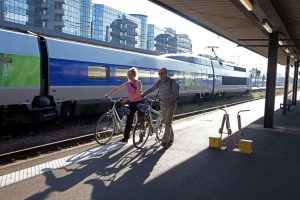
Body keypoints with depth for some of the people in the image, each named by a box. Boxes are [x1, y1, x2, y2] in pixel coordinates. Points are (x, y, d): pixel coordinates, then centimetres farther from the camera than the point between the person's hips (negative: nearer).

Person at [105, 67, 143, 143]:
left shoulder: (138, 82, -12)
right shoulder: (127, 83, 3)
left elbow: (137, 94, -23)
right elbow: (117, 89, 4)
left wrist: (127, 98, -27)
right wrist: (107, 95, -2)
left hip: (139, 102, -5)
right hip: (132, 103, 5)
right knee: (129, 120, 1)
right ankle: (125, 137, 3)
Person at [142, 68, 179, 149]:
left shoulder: (172, 82, -12)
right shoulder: (159, 82, 4)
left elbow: (175, 93, -19)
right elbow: (151, 89, -2)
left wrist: (167, 99, -34)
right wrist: (143, 94, -16)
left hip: (171, 104, -6)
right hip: (163, 104, 6)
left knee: (167, 123, -8)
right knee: (165, 122, 11)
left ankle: (165, 141, -3)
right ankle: (171, 138, 27)